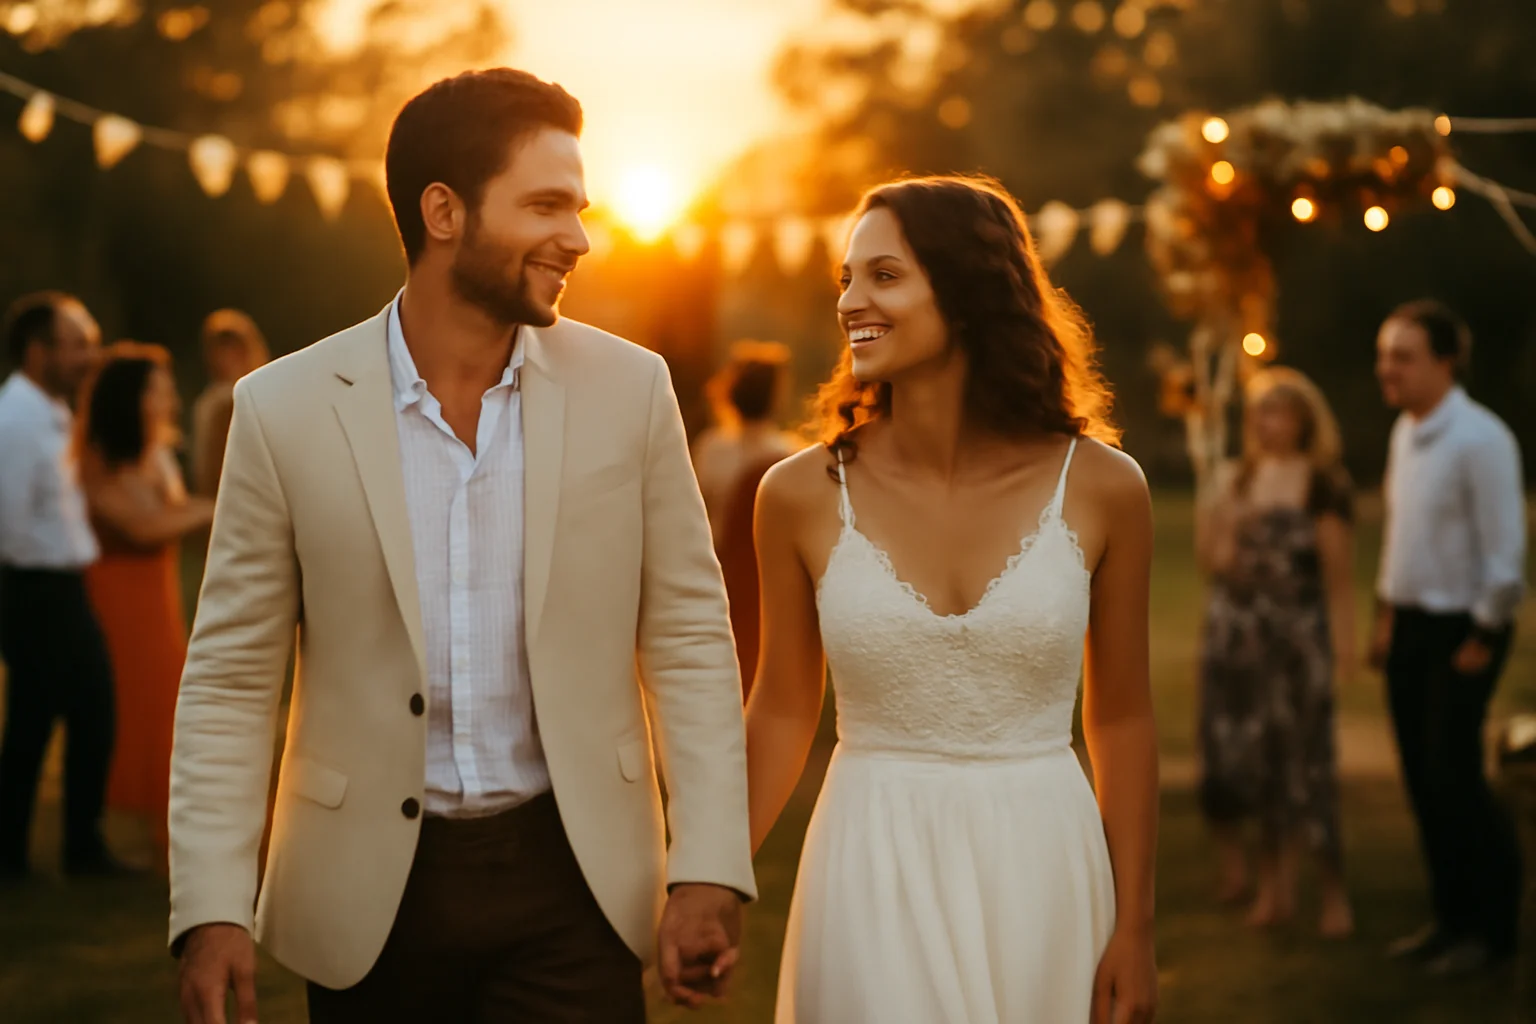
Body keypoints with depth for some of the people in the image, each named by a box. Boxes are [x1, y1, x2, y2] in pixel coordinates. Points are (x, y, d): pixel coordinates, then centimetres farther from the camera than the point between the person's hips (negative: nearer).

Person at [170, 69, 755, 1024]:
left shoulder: (630, 389, -2)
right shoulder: (284, 408, -5)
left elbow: (690, 637, 1)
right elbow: (230, 679, -1)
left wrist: (709, 872, -6)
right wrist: (212, 912, -8)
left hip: (570, 877, 0)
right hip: (371, 892, 0)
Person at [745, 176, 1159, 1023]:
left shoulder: (1099, 488, -5)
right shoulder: (803, 496, -5)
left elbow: (1120, 720, 2)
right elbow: (780, 715, 4)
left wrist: (1133, 928, 1)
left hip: (1041, 871, 0)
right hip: (875, 881, 0)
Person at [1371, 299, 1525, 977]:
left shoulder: (1480, 439, -17)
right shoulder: (1405, 433, 9)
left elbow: (1505, 550, -18)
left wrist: (1481, 637, -15)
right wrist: (1387, 612, 16)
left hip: (1460, 630, -8)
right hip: (1409, 623, 8)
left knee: (1454, 779, -6)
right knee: (1422, 780, 10)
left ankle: (1493, 929, 8)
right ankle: (1452, 918, 22)